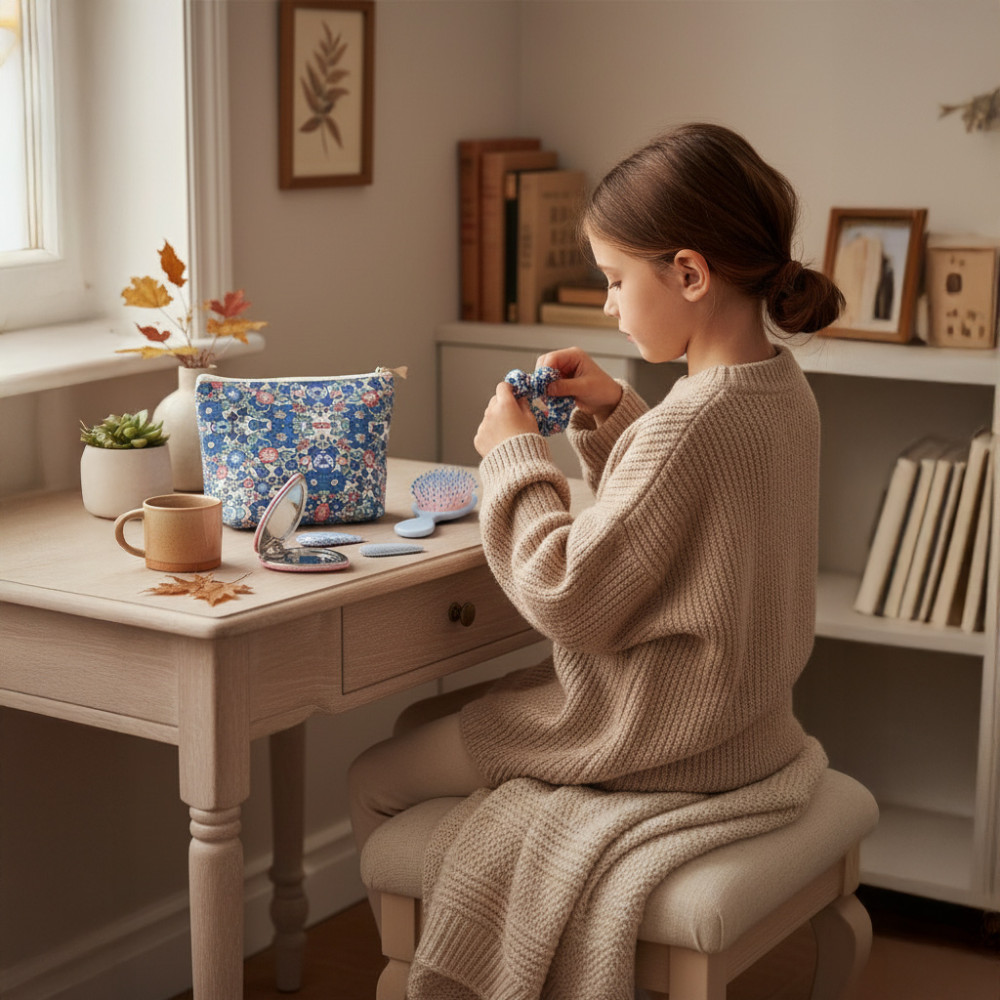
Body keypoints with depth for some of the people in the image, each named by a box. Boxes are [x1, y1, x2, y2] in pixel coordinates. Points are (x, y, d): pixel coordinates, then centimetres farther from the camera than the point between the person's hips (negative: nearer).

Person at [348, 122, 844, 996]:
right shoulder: (784, 390, 0)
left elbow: (569, 598, -25)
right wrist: (610, 415, 4)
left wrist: (516, 455, -14)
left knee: (377, 782, 6)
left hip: (649, 743, -10)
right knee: (421, 721, 24)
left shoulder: (691, 422, -30)